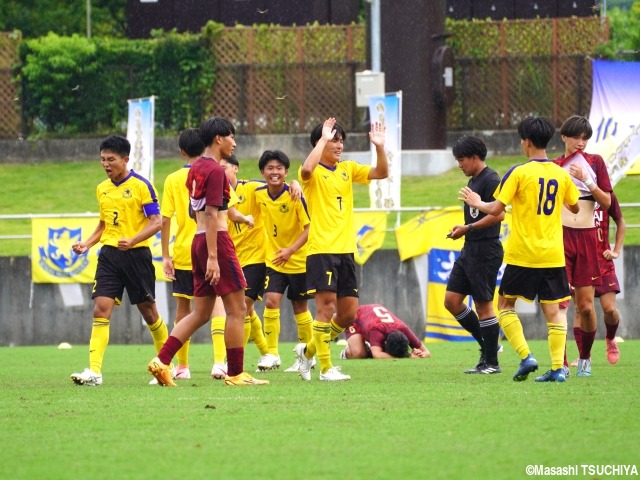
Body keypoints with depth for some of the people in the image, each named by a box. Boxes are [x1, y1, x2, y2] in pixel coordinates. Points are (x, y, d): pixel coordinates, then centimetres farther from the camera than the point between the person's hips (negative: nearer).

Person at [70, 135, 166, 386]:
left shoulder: (141, 185, -8)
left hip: (136, 253, -5)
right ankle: (94, 371, -16)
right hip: (109, 254, 5)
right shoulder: (102, 189, 11)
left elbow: (156, 222, -11)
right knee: (100, 309, -10)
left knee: (148, 311, 8)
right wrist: (87, 243, 7)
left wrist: (132, 240, -25)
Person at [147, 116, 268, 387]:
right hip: (217, 241, -9)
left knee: (201, 313, 11)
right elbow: (212, 215, -18)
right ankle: (235, 373, 1)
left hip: (198, 240, 9)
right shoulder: (215, 170, -12)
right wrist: (213, 257, -21)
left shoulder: (196, 168, 15)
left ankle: (161, 362, 2)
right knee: (237, 309, -1)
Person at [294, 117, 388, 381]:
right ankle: (326, 368, -7)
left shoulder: (348, 169, 14)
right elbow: (307, 169, -28)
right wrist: (323, 138, -23)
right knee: (326, 305, -11)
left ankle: (308, 350, 25)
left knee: (349, 314, 7)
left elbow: (381, 173, 6)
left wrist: (379, 146, -10)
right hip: (321, 249, -7)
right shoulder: (313, 172, -4)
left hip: (346, 250, 7)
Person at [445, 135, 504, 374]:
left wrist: (468, 228, -18)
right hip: (469, 250, 10)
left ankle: (491, 362, 4)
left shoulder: (490, 180, -13)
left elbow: (498, 214, -21)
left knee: (483, 304, -4)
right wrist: (462, 230, 9)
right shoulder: (473, 181, 17)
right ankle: (486, 345, 17)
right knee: (451, 300, 6)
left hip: (485, 251, -10)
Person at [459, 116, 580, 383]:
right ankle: (558, 368, -2)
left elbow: (496, 210, -11)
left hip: (522, 254, -4)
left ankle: (525, 357, -4)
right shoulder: (561, 174, 4)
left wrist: (477, 203, 9)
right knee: (553, 310, 6)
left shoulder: (519, 173, -10)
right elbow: (575, 208, 17)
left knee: (505, 303, 11)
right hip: (553, 255, 4)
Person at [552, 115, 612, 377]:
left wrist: (586, 180, -10)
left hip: (587, 238, 1)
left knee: (585, 305, 0)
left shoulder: (595, 162, 8)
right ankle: (561, 363, -9)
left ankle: (585, 358, 20)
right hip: (560, 235, -1)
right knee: (559, 302, -11)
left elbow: (607, 201, 2)